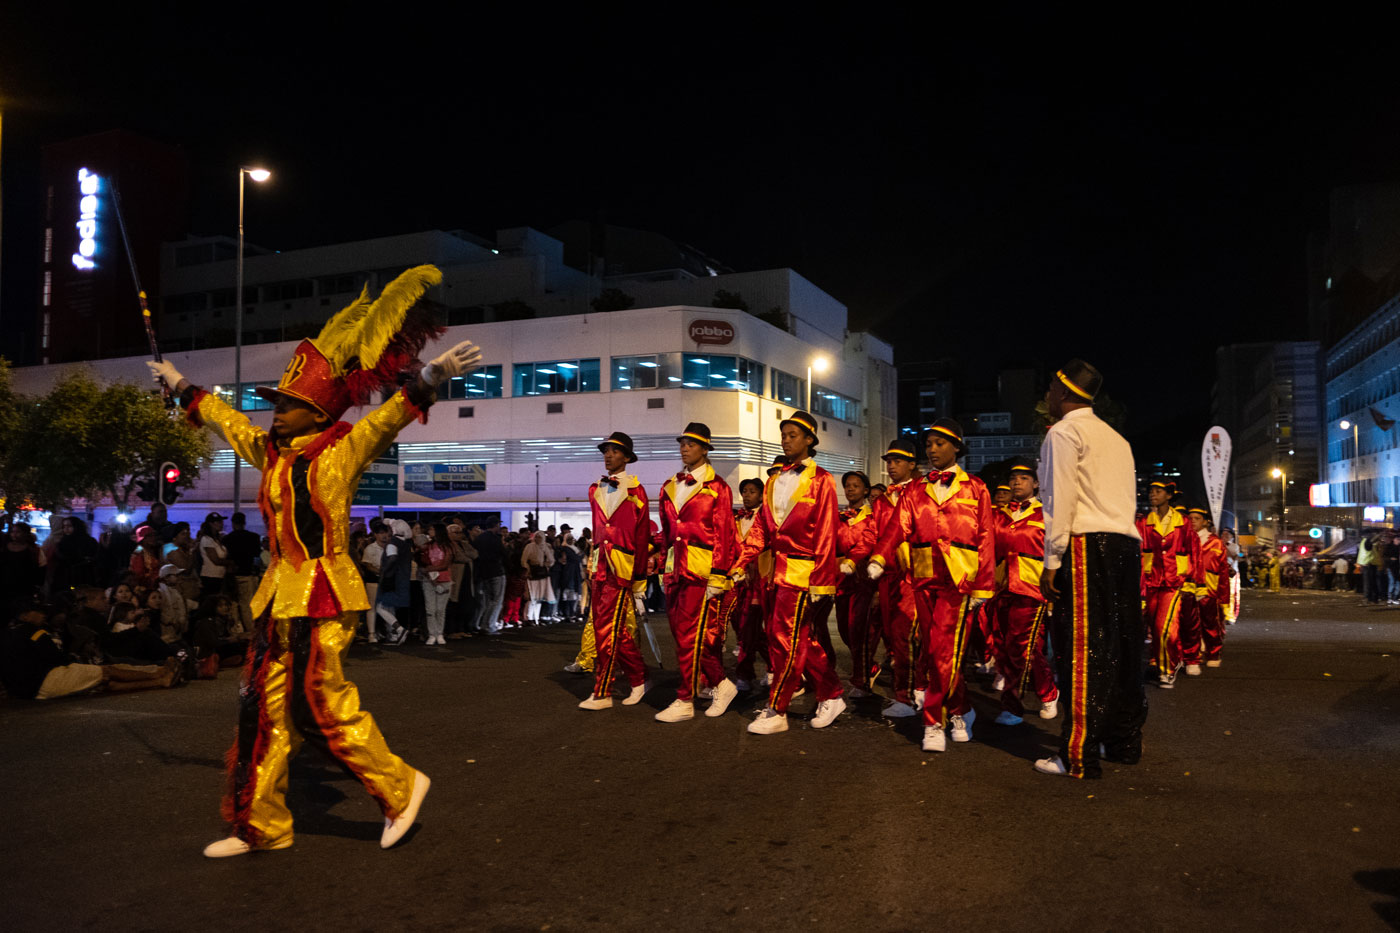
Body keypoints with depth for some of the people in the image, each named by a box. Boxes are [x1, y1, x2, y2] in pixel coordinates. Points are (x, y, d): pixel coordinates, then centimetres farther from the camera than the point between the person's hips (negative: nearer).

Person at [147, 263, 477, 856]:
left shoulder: (341, 451, -8)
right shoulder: (270, 452, 12)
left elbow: (390, 416, -24)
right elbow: (225, 418, 30)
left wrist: (430, 378, -39)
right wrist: (182, 386, 42)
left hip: (323, 595, -8)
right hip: (280, 594, 8)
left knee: (323, 705, -6)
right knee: (266, 709, 10)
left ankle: (399, 786, 14)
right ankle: (260, 825, 22)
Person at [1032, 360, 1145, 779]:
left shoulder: (1063, 433, -2)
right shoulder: (1116, 438, 23)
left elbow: (1061, 501, -11)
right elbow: (1129, 499, 18)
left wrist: (1051, 562, -11)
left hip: (1087, 545, -8)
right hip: (1127, 542, 8)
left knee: (1082, 650, -8)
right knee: (1121, 646, 12)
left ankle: (1079, 756, -8)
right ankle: (1125, 744, 20)